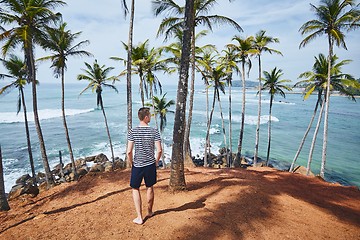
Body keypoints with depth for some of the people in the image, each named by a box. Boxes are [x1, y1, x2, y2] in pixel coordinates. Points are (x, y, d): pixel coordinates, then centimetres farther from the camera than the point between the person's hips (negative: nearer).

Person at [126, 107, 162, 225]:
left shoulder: (132, 132, -10)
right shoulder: (154, 131, -9)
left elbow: (129, 151, -13)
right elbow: (159, 150, -11)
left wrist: (131, 163, 3)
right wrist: (156, 161, 5)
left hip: (137, 165, -1)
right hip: (150, 165, 1)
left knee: (135, 189, 15)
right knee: (150, 188, 19)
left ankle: (139, 217, 17)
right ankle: (149, 212, 38)